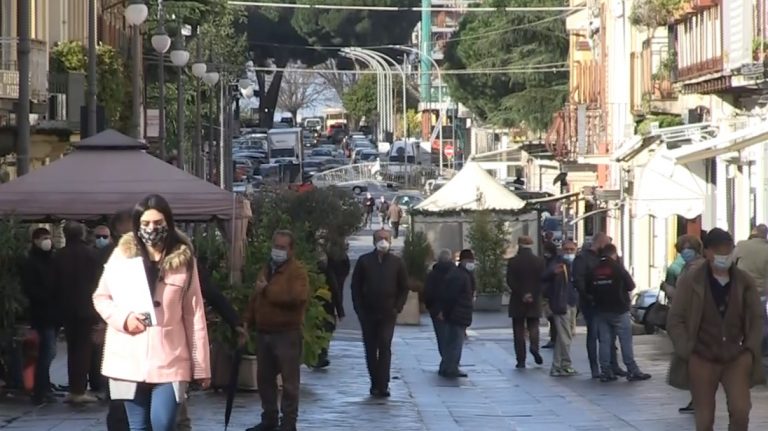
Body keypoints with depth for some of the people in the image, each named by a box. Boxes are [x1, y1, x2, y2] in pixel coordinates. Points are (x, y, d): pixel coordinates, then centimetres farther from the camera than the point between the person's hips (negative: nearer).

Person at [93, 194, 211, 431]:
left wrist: (201, 364, 0)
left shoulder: (184, 259, 1)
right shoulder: (122, 255, 2)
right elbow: (100, 297, 11)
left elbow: (194, 314, 2)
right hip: (130, 359, 1)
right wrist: (123, 318, -10)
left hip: (169, 359, -1)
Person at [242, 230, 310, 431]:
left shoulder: (297, 271, -8)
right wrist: (247, 322, 14)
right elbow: (255, 299, 24)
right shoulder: (267, 269, 18)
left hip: (287, 334, -8)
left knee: (289, 380, -4)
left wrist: (267, 290, -17)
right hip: (263, 332, 8)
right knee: (264, 378, 13)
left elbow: (297, 298, -25)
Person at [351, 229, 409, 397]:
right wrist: (359, 309, -2)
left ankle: (382, 385, -12)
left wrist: (398, 307, -1)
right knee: (370, 350, 5)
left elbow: (404, 288, 10)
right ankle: (376, 383, 14)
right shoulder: (364, 261, 3)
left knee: (385, 347, -10)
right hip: (368, 314, 1)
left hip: (388, 314, -1)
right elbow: (356, 287, 5)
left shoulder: (397, 263, 4)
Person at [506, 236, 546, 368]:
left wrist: (521, 295, -8)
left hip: (517, 302, -1)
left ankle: (521, 360, 1)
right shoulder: (539, 261, 0)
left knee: (519, 330, 4)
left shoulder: (513, 262, -6)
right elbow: (542, 281, -4)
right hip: (534, 301, 2)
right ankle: (534, 346, -13)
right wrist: (533, 295, -6)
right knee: (533, 325, 15)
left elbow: (510, 281, -11)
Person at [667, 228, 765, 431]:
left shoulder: (744, 281, 3)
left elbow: (756, 318, 10)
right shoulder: (690, 280, -5)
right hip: (702, 358, -2)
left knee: (740, 412, -14)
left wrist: (751, 350, -2)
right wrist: (688, 352, -11)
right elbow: (675, 321, -4)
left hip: (736, 357, 2)